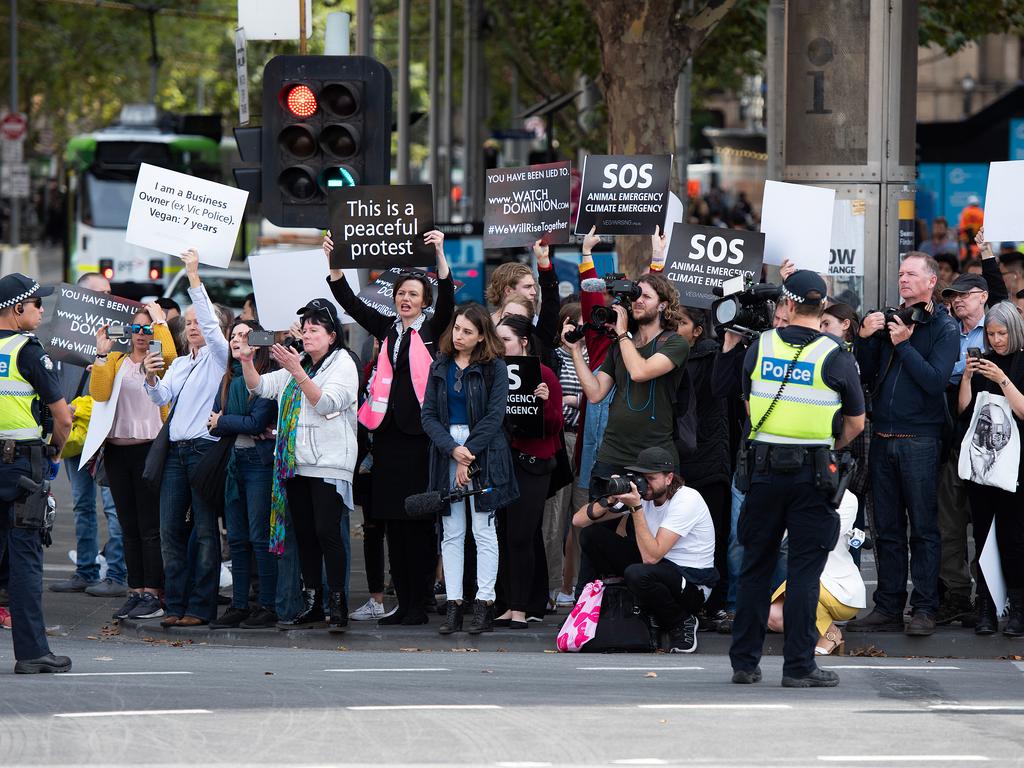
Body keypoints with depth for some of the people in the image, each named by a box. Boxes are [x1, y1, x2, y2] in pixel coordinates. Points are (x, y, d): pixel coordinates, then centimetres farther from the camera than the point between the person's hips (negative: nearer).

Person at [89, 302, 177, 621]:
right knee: (129, 527, 9)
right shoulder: (116, 361, 10)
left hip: (149, 448, -5)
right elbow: (100, 394, -5)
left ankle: (153, 595, -2)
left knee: (150, 527, -4)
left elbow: (170, 356, -24)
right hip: (116, 449, 5)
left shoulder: (162, 361, 1)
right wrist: (102, 354, -8)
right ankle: (135, 592, 13)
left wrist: (160, 321, -13)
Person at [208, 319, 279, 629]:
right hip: (234, 461, 7)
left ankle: (267, 606, -3)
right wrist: (245, 427, -9)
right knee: (236, 539, 7)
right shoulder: (228, 379, 15)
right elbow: (214, 425, 9)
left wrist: (224, 422, 0)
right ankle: (239, 606, 10)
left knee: (260, 536, -7)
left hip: (259, 462, -7)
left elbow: (257, 421, -14)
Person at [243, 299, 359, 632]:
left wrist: (296, 371, -24)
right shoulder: (298, 366, 22)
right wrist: (247, 363, -1)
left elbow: (326, 403, -16)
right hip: (296, 465, 8)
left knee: (326, 532, -14)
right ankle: (312, 606, 10)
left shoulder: (343, 364, -2)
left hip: (329, 464, -8)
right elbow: (261, 386, 18)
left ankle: (338, 607, -12)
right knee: (305, 535, 7)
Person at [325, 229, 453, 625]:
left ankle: (419, 604, -2)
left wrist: (439, 253, -24)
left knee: (418, 522, -4)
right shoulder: (387, 329, 14)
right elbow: (350, 302, 10)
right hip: (388, 431, 5)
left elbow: (448, 299, -13)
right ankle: (402, 603, 11)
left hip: (419, 432, -5)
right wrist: (333, 262, -1)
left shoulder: (432, 330, 2)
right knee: (393, 522, 7)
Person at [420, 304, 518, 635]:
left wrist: (469, 453, -12)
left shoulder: (494, 368, 0)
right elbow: (428, 415, 4)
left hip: (484, 455, -4)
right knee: (451, 533, 2)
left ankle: (484, 604, -2)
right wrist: (453, 449, -10)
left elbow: (494, 416, -7)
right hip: (446, 452, 4)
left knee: (484, 531, -4)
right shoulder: (440, 367, 11)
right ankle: (453, 606, 2)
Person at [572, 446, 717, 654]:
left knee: (636, 574, -38)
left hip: (692, 582, -7)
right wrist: (610, 500, -21)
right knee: (590, 535, -5)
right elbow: (579, 520, -4)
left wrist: (636, 507, -29)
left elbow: (651, 556, -29)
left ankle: (681, 623, -10)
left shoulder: (686, 500, -20)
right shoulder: (639, 493, -1)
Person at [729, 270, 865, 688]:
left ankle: (744, 661, 13)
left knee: (755, 566, 11)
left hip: (763, 469, 2)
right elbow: (856, 422, 1)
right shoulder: (835, 356, -5)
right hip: (812, 476, -2)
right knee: (804, 570, 1)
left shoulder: (760, 347, 2)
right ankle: (798, 666, -1)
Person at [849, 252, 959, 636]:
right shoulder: (888, 320, 12)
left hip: (920, 441, -5)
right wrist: (864, 339, -4)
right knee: (887, 529, 8)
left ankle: (924, 609, 0)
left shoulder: (944, 329, -2)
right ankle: (888, 608, 11)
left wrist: (904, 345, -14)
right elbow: (865, 376, 11)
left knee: (924, 528, -2)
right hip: (882, 438, 5)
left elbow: (936, 380, -14)